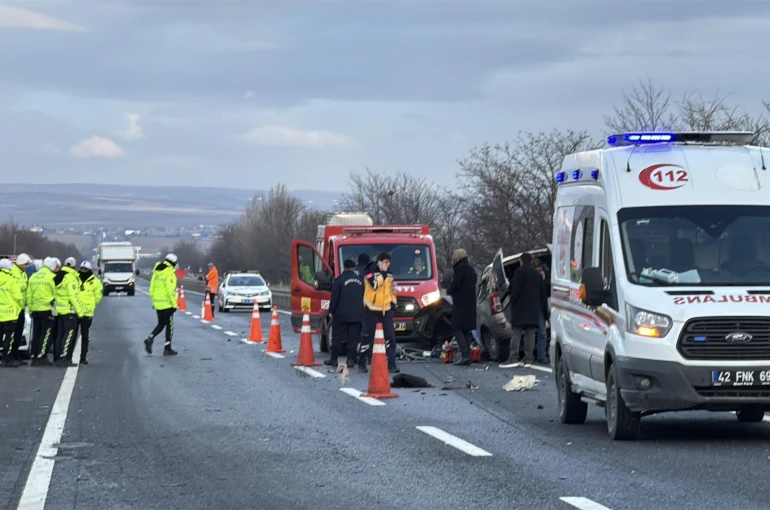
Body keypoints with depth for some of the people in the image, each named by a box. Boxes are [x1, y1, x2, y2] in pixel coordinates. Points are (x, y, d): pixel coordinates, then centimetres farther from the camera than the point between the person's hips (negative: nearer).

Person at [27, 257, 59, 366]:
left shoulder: (33, 277, 12)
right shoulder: (52, 277, -8)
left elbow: (29, 295, 12)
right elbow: (56, 294, -9)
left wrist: (30, 309, 16)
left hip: (35, 310, 6)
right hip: (47, 309, -6)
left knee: (36, 334, 12)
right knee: (46, 334, -2)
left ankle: (34, 356, 13)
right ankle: (41, 357, -6)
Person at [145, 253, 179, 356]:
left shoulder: (156, 272, 9)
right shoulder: (169, 274, -14)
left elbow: (152, 289, 12)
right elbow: (171, 290, -20)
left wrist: (154, 301, 20)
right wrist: (174, 304, -14)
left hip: (157, 304, 7)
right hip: (167, 304, -7)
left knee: (161, 324, 18)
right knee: (169, 326, 4)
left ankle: (150, 339, -5)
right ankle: (167, 348, 7)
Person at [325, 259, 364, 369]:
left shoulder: (339, 280, -7)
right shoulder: (360, 280, 8)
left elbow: (335, 297, -9)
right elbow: (363, 297, 15)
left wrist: (331, 311, -1)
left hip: (341, 314, -4)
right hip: (356, 315, 4)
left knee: (337, 337, 4)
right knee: (353, 338, 4)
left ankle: (333, 359, 6)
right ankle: (351, 360, 0)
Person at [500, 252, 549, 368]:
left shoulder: (520, 272, -5)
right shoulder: (537, 274, 15)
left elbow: (515, 290, -13)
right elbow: (543, 294, 18)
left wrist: (512, 302, -2)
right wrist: (545, 312, 22)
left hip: (520, 308, -5)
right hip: (534, 309, 5)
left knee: (516, 333, -6)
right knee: (530, 333, 4)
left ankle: (513, 359, -14)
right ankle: (528, 360, 1)